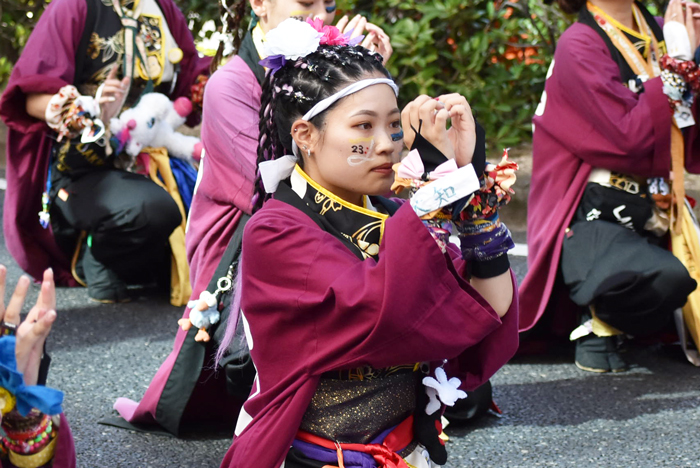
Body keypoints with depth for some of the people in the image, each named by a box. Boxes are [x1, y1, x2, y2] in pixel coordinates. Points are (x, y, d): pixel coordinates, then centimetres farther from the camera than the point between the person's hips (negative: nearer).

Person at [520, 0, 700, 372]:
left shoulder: (658, 34, 12)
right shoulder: (580, 46, -8)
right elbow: (632, 136, -20)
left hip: (650, 221, 8)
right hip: (595, 219, -8)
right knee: (665, 279, -35)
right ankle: (598, 320, -2)